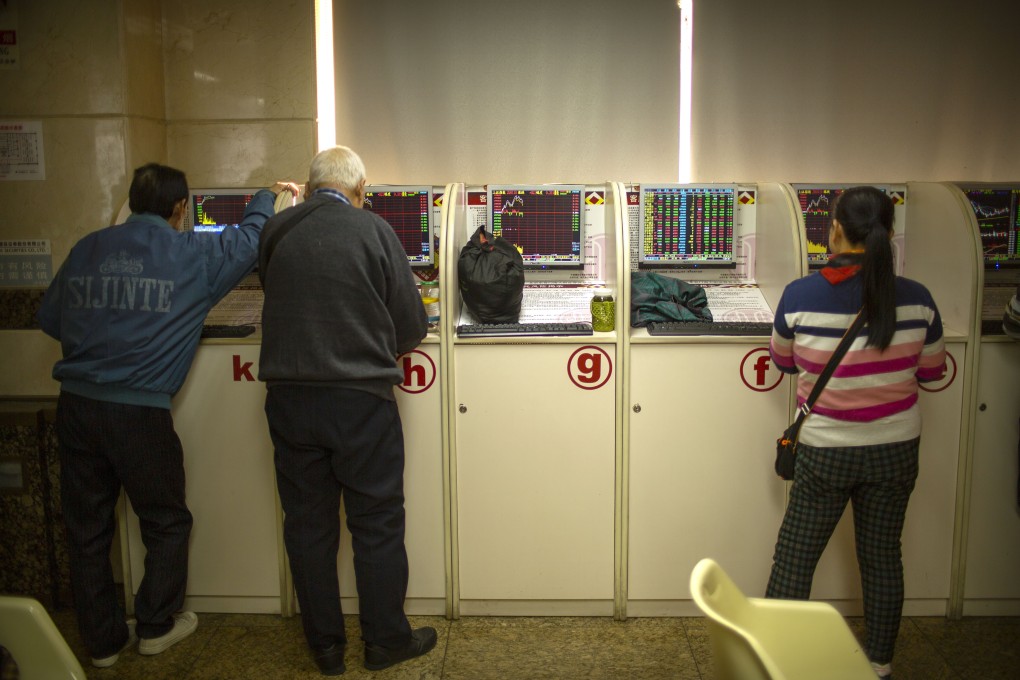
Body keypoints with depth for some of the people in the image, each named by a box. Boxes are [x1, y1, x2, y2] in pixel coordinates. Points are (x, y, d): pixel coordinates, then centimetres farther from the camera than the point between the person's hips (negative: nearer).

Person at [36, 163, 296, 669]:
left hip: (76, 404, 5)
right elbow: (249, 240, 11)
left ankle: (102, 640, 29)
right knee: (166, 521, 17)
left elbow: (48, 318, 15)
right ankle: (155, 626, 29)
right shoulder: (190, 253, -3)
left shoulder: (87, 249, 8)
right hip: (139, 411, -4)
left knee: (87, 527, 16)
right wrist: (267, 198, 29)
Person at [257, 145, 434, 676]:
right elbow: (411, 327, -4)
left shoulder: (274, 232, 2)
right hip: (360, 399, -3)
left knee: (307, 525, 14)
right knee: (377, 524, 11)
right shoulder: (373, 230, -7)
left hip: (288, 398, 4)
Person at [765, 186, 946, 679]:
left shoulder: (799, 296, -18)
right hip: (896, 449, 3)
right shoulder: (916, 299, -12)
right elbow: (932, 371, 4)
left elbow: (784, 362, 0)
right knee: (882, 556, 18)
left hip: (826, 452, -3)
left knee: (794, 559, 10)